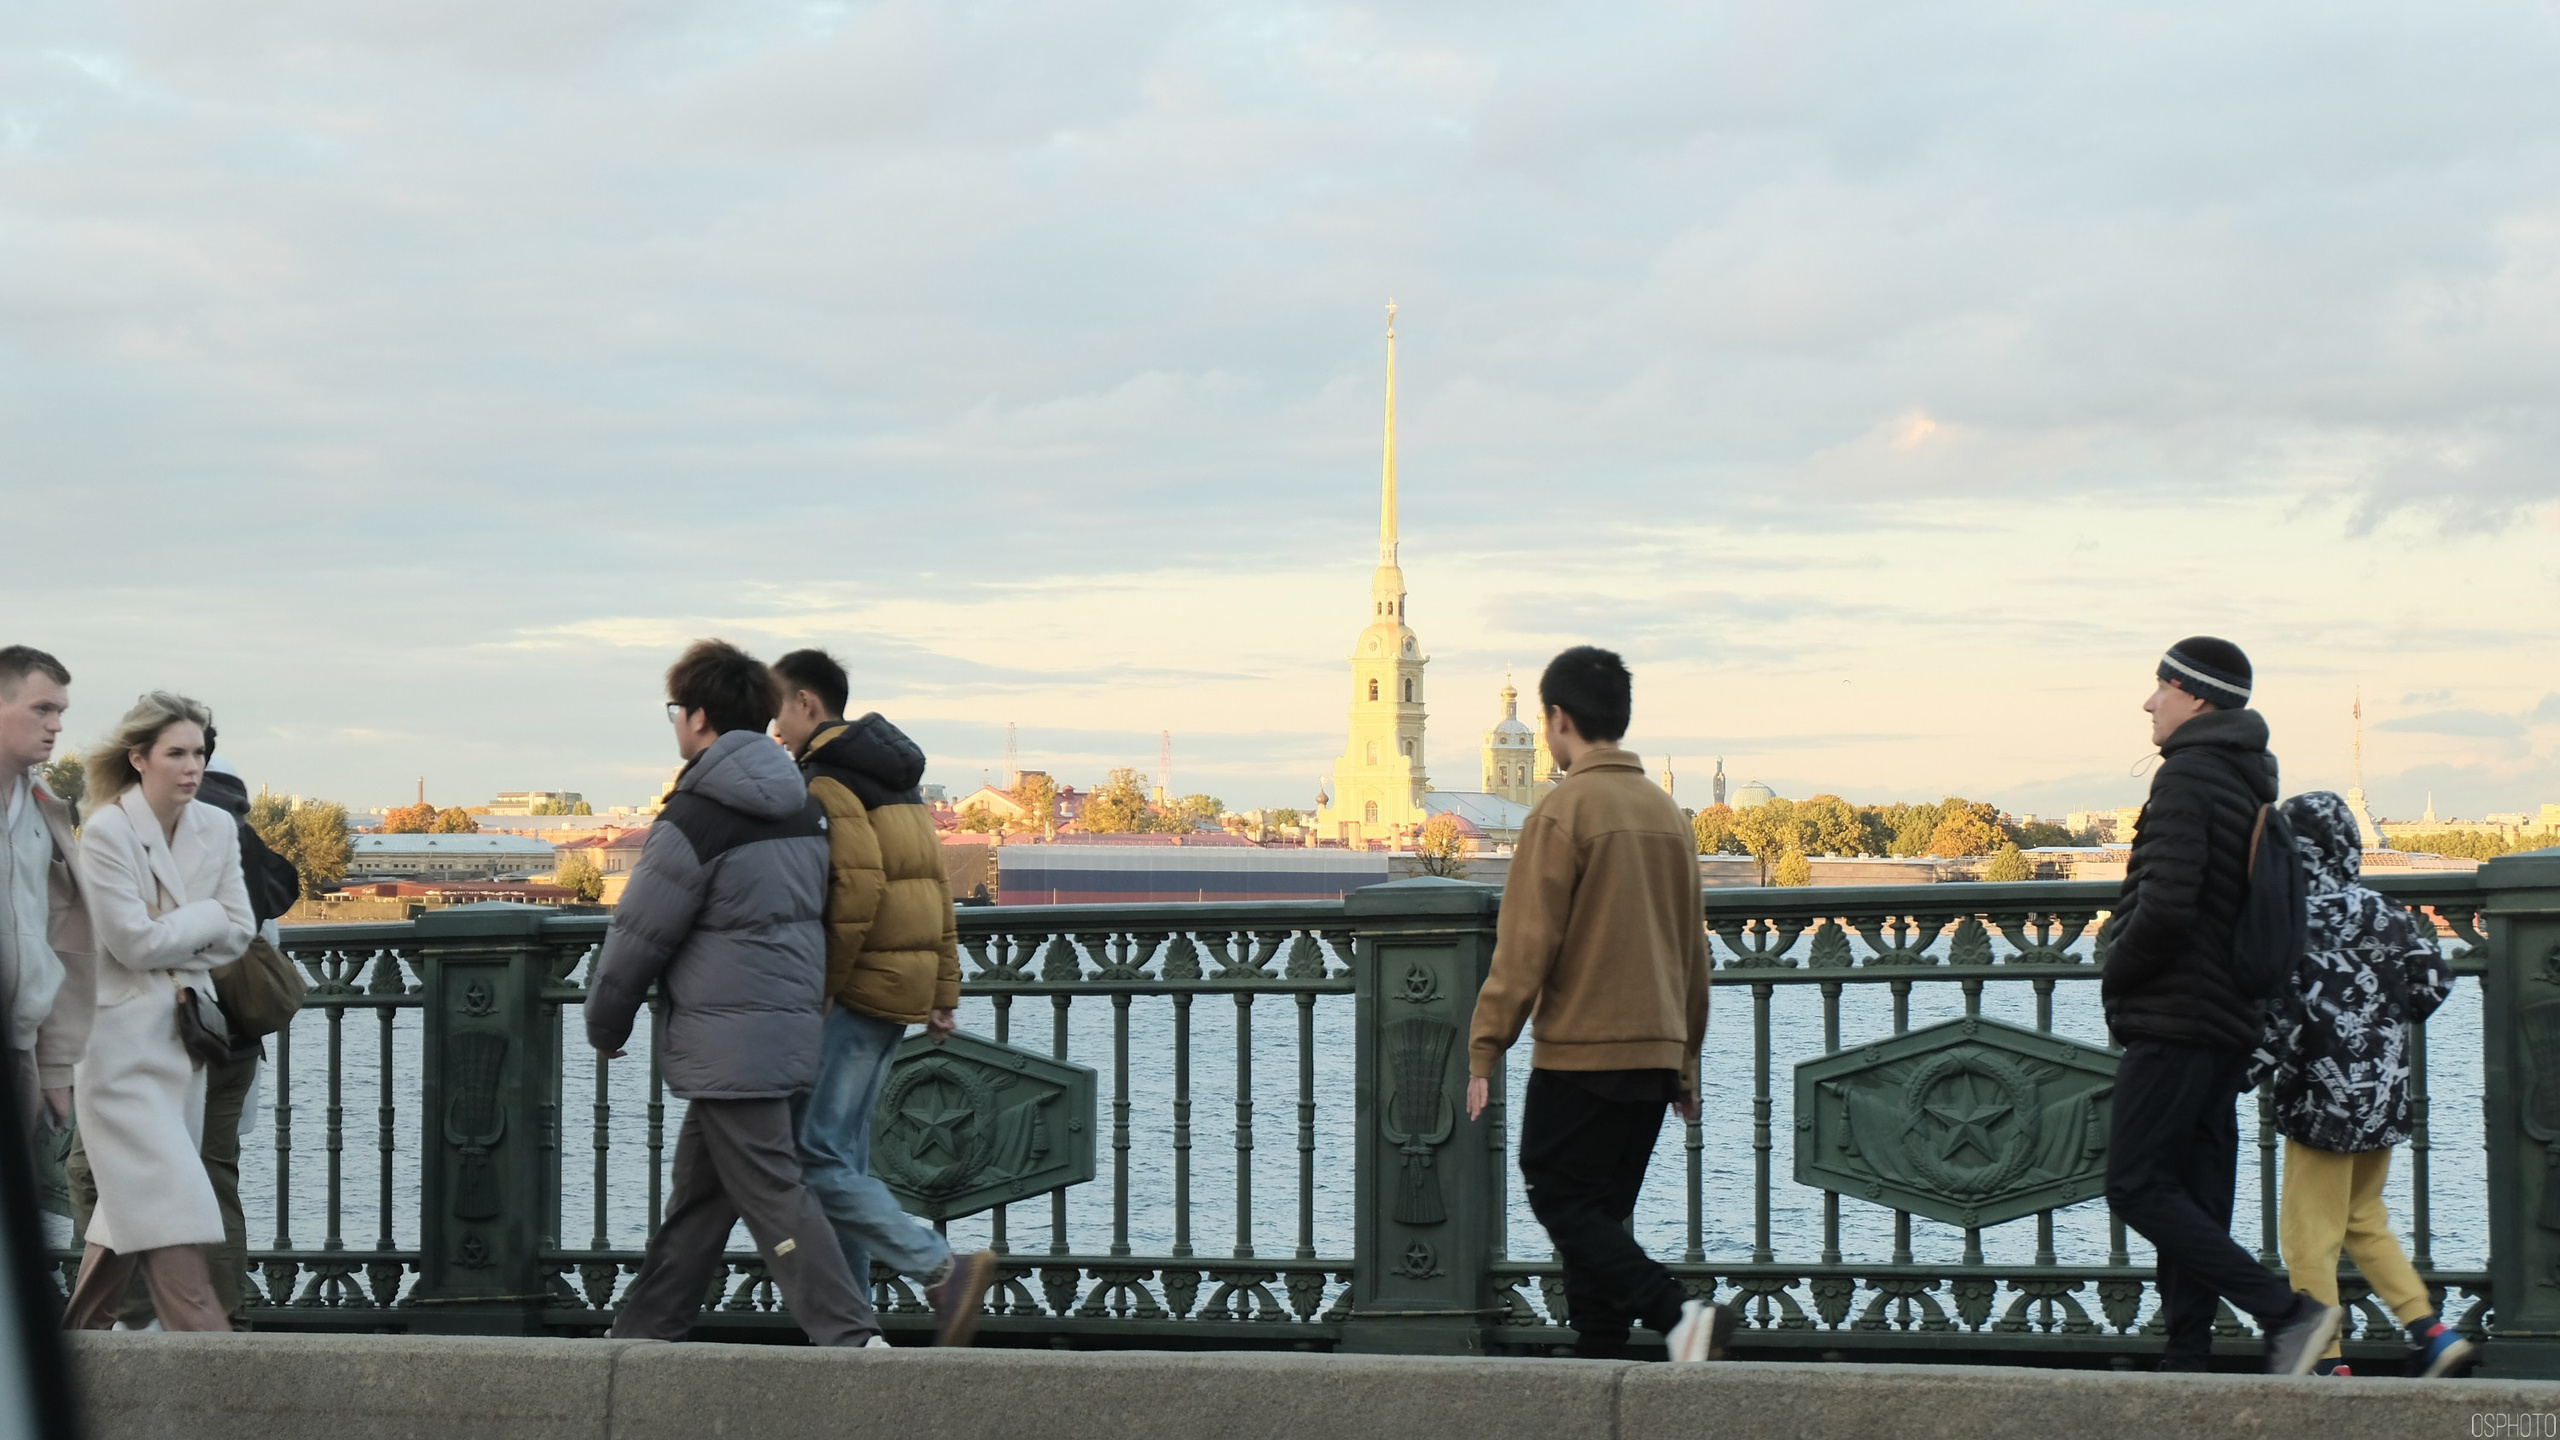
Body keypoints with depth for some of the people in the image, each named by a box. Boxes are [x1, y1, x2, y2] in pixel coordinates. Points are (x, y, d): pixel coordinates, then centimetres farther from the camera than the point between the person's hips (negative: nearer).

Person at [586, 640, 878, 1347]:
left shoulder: (692, 821, -14)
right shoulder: (804, 809, 11)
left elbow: (637, 938, -8)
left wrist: (604, 1027, 7)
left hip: (727, 1043, -9)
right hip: (793, 1023, 9)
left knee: (772, 1195, -7)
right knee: (695, 1195, 16)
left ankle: (852, 1338, -13)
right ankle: (646, 1330, 23)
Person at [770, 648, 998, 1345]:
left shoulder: (825, 783, -11)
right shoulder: (896, 779, 18)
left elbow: (857, 889, -23)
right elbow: (936, 888, 19)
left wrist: (815, 993, -18)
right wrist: (943, 990, 20)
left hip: (860, 984, -10)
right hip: (904, 985, 10)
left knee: (814, 1153, -12)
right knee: (844, 1151, 12)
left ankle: (943, 1268, -19)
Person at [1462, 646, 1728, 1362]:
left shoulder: (1564, 811, -11)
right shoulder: (1666, 813, 12)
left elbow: (1525, 945, -14)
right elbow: (1692, 949, 17)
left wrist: (1484, 1048, -8)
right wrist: (1686, 1061, 24)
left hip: (1579, 1051, -7)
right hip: (1653, 1053, 7)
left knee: (1563, 1202, -1)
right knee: (1602, 1213, 12)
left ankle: (1677, 1312, -18)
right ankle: (1599, 1360, 9)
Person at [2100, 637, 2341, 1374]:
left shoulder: (2186, 778, -13)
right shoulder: (2251, 779, 16)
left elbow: (2166, 907, -23)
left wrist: (2115, 976, -7)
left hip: (2173, 1018, -10)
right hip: (2231, 1018, 10)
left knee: (2135, 1185, -10)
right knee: (2194, 1191, 9)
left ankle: (2287, 1312, -17)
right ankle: (2187, 1356, 9)